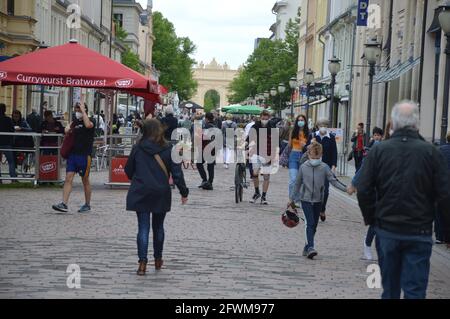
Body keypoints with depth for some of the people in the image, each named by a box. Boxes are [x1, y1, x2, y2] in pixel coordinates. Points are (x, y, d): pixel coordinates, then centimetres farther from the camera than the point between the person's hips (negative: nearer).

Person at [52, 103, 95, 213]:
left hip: (84, 155, -6)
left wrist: (83, 110, -21)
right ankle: (64, 204, -9)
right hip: (73, 154, 6)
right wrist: (68, 129, 5)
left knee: (85, 180, 6)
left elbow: (88, 125, -30)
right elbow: (67, 131, 29)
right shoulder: (75, 122, 15)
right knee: (68, 178, -4)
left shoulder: (90, 121, -5)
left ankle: (87, 205, 19)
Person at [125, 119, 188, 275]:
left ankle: (142, 262, -9)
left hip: (140, 194, -1)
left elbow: (128, 170, 6)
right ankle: (158, 259, 28)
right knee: (158, 227, 17)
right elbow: (177, 172, -6)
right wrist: (184, 192, 2)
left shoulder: (138, 148, -3)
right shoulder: (168, 150, -5)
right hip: (161, 194, 1)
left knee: (143, 228, 1)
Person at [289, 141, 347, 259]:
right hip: (306, 199, -2)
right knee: (310, 223, -16)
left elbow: (333, 181, -7)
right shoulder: (303, 167, -3)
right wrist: (292, 199, 12)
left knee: (314, 225, 9)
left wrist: (345, 188, -22)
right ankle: (310, 247, -24)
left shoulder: (324, 167, -4)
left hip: (318, 200, 2)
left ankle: (307, 248, 21)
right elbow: (298, 184, 7)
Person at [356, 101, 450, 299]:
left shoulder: (378, 150, -3)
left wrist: (371, 219, 11)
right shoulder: (431, 152, -7)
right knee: (415, 291, 1)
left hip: (386, 230, 2)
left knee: (390, 288, 15)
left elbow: (364, 191, -4)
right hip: (419, 233, -2)